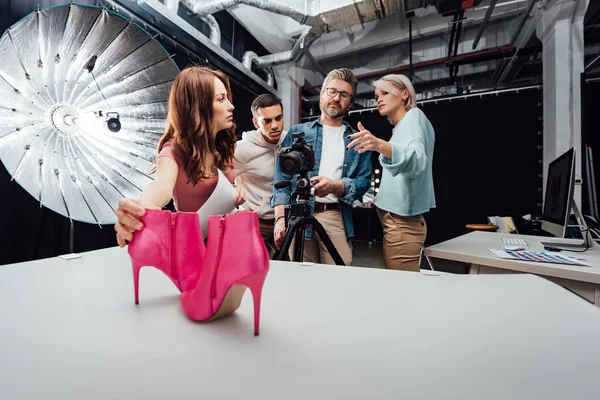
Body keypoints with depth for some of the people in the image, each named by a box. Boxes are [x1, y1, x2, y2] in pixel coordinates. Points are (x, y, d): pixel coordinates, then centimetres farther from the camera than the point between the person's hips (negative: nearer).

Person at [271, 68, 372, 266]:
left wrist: (336, 186, -15)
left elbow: (364, 181, 5)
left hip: (337, 218, 1)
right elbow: (282, 177, 3)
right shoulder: (297, 132, 12)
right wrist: (280, 218, -9)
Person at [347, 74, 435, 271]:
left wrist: (380, 145, -45)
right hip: (397, 220, 9)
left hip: (402, 222, -9)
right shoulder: (400, 127, 19)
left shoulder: (414, 116, -7)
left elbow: (416, 161, -28)